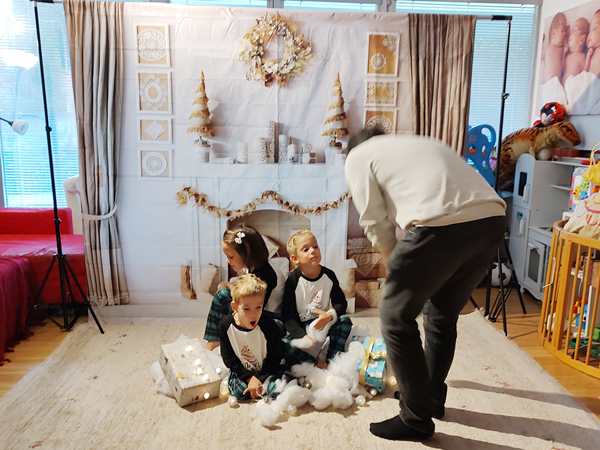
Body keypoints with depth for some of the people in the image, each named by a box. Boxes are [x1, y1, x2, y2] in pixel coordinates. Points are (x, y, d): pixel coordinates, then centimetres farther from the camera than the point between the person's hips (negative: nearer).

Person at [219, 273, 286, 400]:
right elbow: (229, 359, -8)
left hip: (266, 371, -1)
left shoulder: (269, 326, -23)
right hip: (242, 371, 2)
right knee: (238, 391, -23)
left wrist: (258, 379, -20)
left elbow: (275, 359, -12)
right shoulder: (226, 326, -16)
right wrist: (249, 377, -16)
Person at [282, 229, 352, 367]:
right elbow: (287, 314, -16)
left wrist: (329, 315, -22)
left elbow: (341, 303, 1)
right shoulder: (293, 280, -15)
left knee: (345, 321, -21)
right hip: (301, 326, -3)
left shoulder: (328, 275, -5)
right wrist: (303, 336, -28)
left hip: (324, 321, 3)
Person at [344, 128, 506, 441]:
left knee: (396, 318, 12)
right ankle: (432, 396, 42)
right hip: (491, 220, 8)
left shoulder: (357, 156, 18)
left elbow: (376, 224, 13)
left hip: (441, 225, -7)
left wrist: (397, 270, 29)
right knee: (443, 313, 26)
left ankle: (417, 419, 22)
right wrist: (405, 269, 39)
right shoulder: (417, 144, 37)